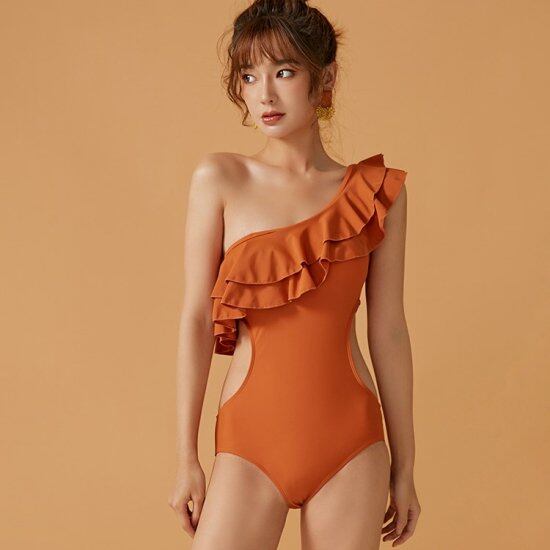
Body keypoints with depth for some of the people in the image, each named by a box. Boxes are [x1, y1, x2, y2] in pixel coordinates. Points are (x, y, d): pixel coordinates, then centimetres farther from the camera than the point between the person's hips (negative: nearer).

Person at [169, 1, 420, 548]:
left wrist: (403, 466, 8)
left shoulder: (378, 193, 1)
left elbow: (388, 333, 4)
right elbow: (196, 319, -3)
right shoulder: (219, 179, -3)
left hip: (350, 444, 1)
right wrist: (186, 458, -2)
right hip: (250, 443, -1)